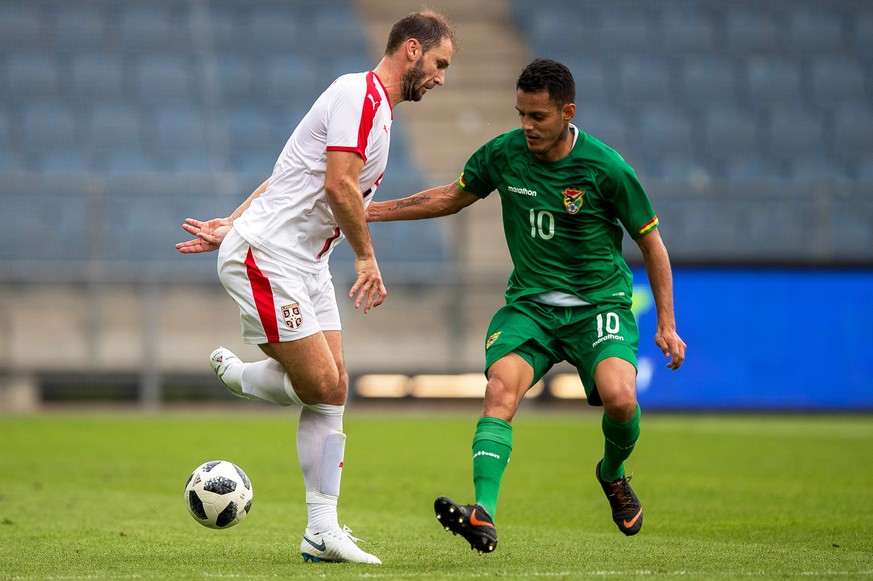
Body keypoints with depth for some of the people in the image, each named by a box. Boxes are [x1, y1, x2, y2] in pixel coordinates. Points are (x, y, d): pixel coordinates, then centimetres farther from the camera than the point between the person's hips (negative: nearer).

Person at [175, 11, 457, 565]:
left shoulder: (381, 113, 18)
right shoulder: (359, 93, -14)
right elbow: (338, 187, -23)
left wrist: (234, 227, 18)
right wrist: (367, 257, -14)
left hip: (307, 265, 10)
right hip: (265, 256, -10)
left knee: (334, 389, 3)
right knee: (319, 385, -13)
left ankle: (323, 531, 4)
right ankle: (233, 374, 15)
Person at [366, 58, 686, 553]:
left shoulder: (606, 168, -12)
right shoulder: (504, 154, -3)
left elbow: (651, 241, -1)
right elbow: (454, 197, 16)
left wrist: (667, 324, -4)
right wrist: (374, 211, 13)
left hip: (599, 303, -3)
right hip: (529, 303, 3)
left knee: (618, 397, -28)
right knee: (501, 388, -25)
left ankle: (613, 474, 7)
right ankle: (484, 516, -37)